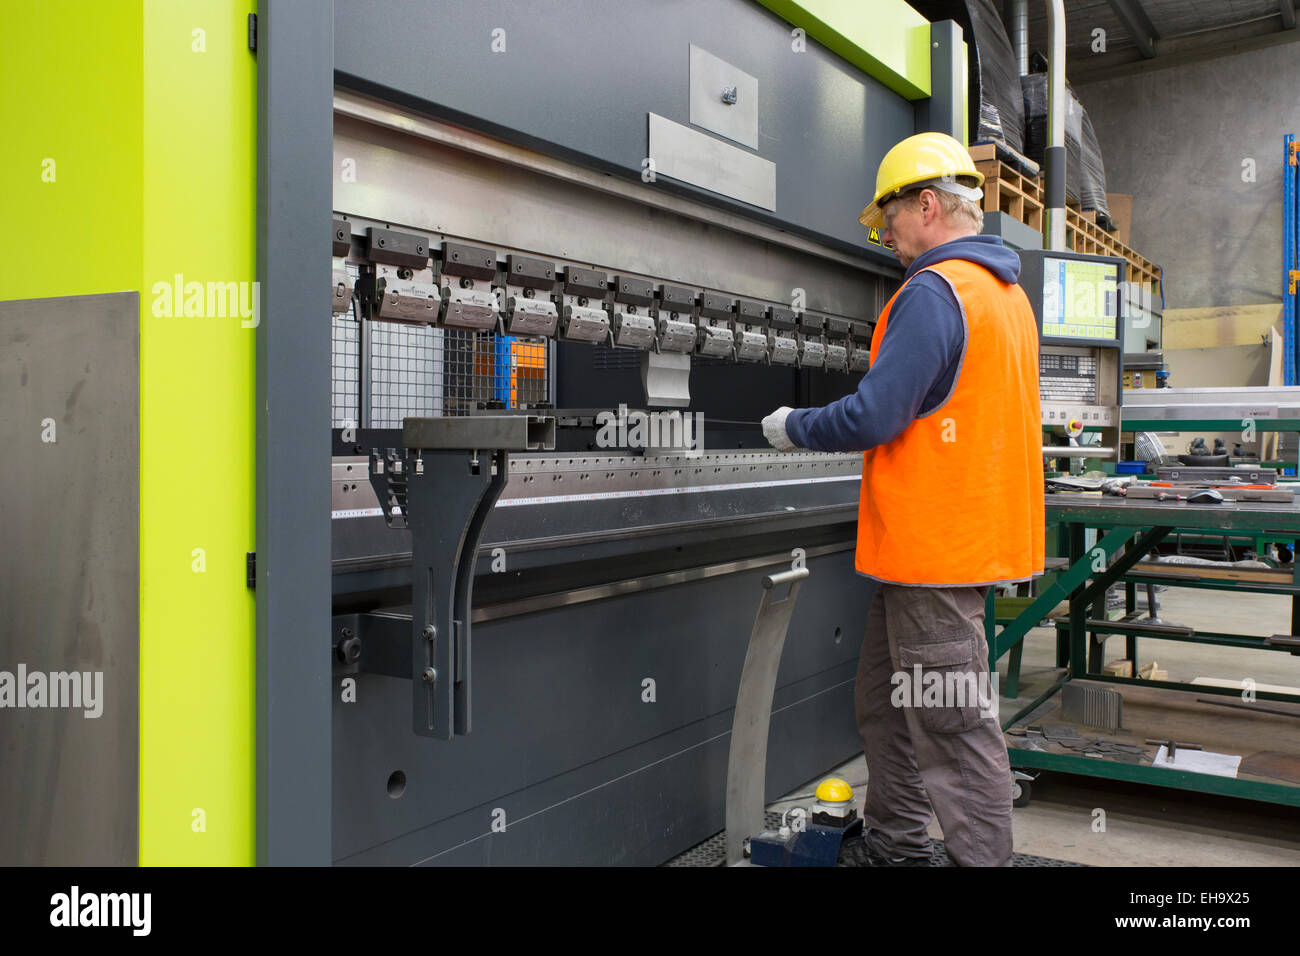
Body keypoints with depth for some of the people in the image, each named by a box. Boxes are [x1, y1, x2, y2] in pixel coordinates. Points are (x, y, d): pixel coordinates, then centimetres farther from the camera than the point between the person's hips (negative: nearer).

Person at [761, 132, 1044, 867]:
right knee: (887, 700, 19)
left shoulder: (933, 291, -16)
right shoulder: (1007, 292, 16)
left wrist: (793, 428, -5)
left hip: (935, 548, -10)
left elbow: (874, 415, -21)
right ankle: (894, 846, 32)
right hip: (972, 537, 10)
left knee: (952, 725, -2)